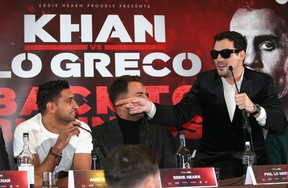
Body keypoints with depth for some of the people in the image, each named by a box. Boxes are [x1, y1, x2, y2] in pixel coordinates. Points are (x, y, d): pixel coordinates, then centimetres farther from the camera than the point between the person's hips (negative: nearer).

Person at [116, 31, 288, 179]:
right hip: (214, 164, 1)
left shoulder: (263, 82, -2)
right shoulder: (205, 81, 2)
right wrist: (150, 107, -24)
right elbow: (180, 113, -7)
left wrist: (254, 109, -29)